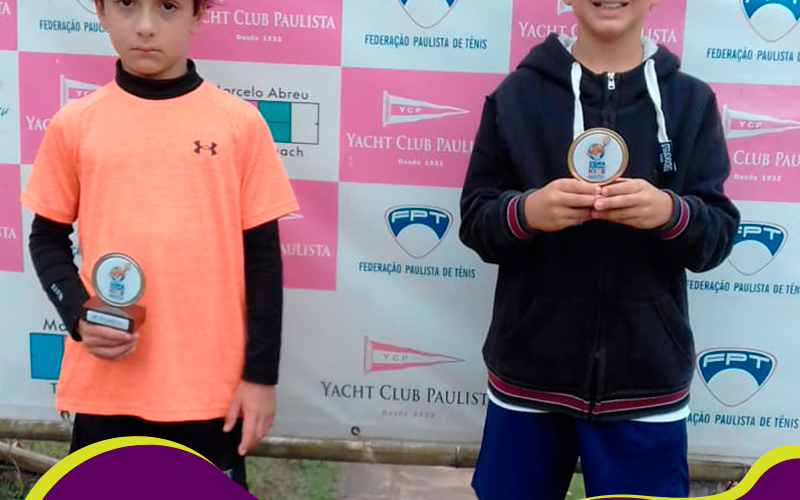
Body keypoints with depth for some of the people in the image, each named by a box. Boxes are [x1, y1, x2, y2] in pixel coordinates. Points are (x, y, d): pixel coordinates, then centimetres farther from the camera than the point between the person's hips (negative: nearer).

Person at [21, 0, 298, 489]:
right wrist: (78, 316, -9)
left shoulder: (240, 122, -4)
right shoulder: (74, 124, 0)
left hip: (210, 383, -1)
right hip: (105, 382, 1)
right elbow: (47, 238, 9)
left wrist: (261, 371, -2)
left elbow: (262, 252, -1)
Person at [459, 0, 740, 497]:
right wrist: (525, 211, -21)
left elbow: (718, 237, 0)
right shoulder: (517, 93, 1)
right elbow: (475, 222, 0)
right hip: (530, 371, 0)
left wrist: (671, 213, -22)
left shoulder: (691, 101, 3)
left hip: (647, 377, 0)